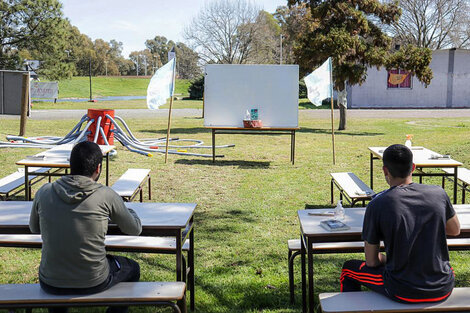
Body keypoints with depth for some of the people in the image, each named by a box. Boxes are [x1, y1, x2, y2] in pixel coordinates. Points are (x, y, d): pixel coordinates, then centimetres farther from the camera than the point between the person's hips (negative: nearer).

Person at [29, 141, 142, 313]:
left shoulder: (44, 192, -7)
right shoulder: (106, 196, -14)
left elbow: (34, 228, 13)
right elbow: (135, 229, 1)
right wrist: (129, 212, 22)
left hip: (50, 284, 3)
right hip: (93, 283, -3)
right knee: (132, 268, 27)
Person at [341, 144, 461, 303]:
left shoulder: (377, 205, -14)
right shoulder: (438, 193, -5)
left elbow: (371, 262, -6)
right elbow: (455, 230, 15)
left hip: (403, 294, -4)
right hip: (443, 290, 4)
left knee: (349, 269, 22)